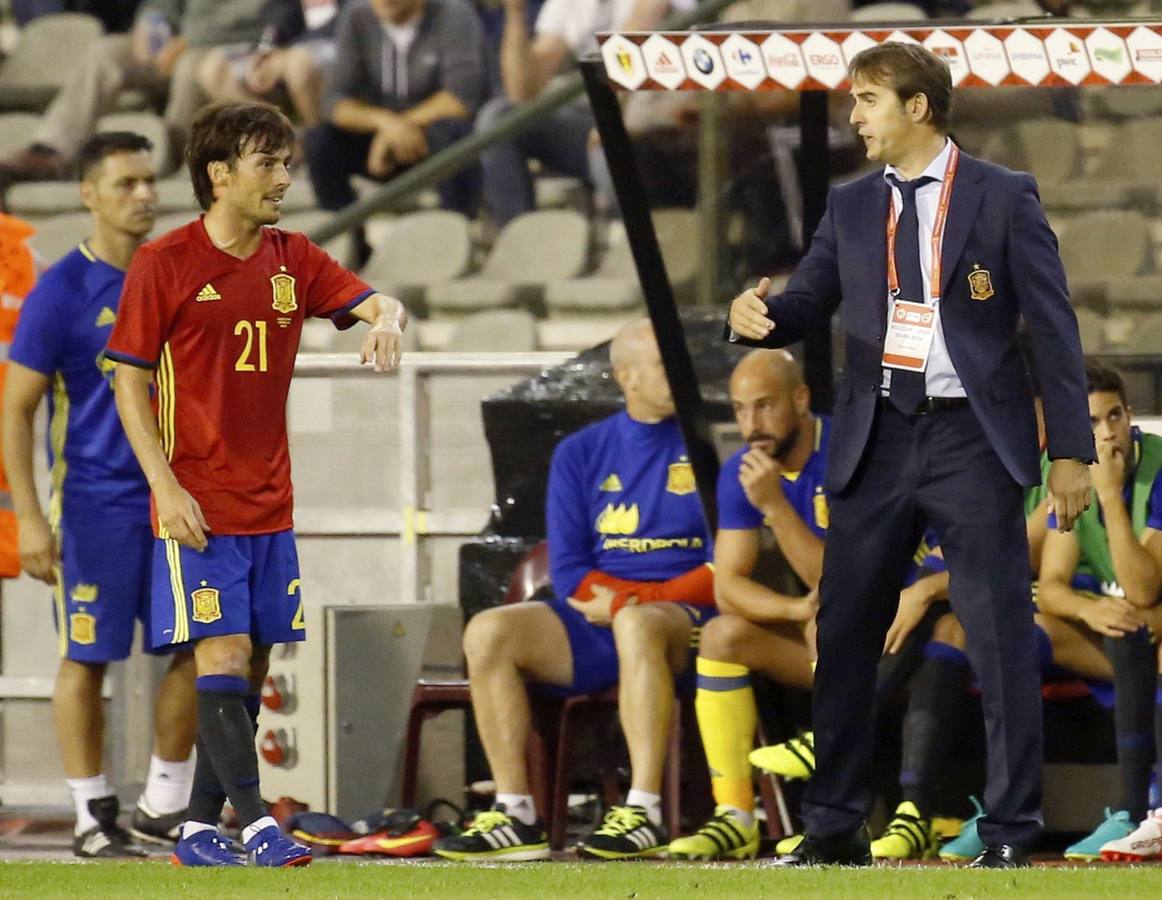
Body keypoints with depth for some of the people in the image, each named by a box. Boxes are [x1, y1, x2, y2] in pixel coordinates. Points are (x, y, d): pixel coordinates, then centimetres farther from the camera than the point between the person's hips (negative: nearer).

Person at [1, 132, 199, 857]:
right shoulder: (62, 293, -8)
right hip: (94, 505, -5)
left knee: (198, 649, 4)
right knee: (87, 660, 0)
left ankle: (164, 807, 16)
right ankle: (93, 817, 8)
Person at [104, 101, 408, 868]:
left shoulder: (293, 261, 9)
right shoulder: (165, 264, -6)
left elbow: (378, 303, 5)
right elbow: (129, 381, -5)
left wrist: (387, 319, -21)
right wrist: (166, 487, -14)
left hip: (269, 506, 6)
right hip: (198, 507, -6)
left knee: (252, 667, 5)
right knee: (224, 655, -12)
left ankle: (201, 829, 11)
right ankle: (255, 821, -14)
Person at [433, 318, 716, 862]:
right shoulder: (582, 454, 13)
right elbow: (570, 574, 7)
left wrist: (630, 602, -13)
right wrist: (626, 598, -12)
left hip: (687, 621, -4)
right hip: (595, 629, 4)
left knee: (638, 624, -38)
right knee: (488, 633, -19)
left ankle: (644, 814, -42)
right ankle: (516, 814, -22)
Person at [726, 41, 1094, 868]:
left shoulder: (1003, 199, -2)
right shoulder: (852, 208, 11)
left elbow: (1054, 327, -2)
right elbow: (805, 307, 11)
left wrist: (1070, 449, -6)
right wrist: (758, 314, -13)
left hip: (973, 438, -4)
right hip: (878, 443, 4)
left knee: (1000, 636, -3)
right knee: (845, 635, 5)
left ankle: (1010, 829, 3)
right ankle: (835, 825, 14)